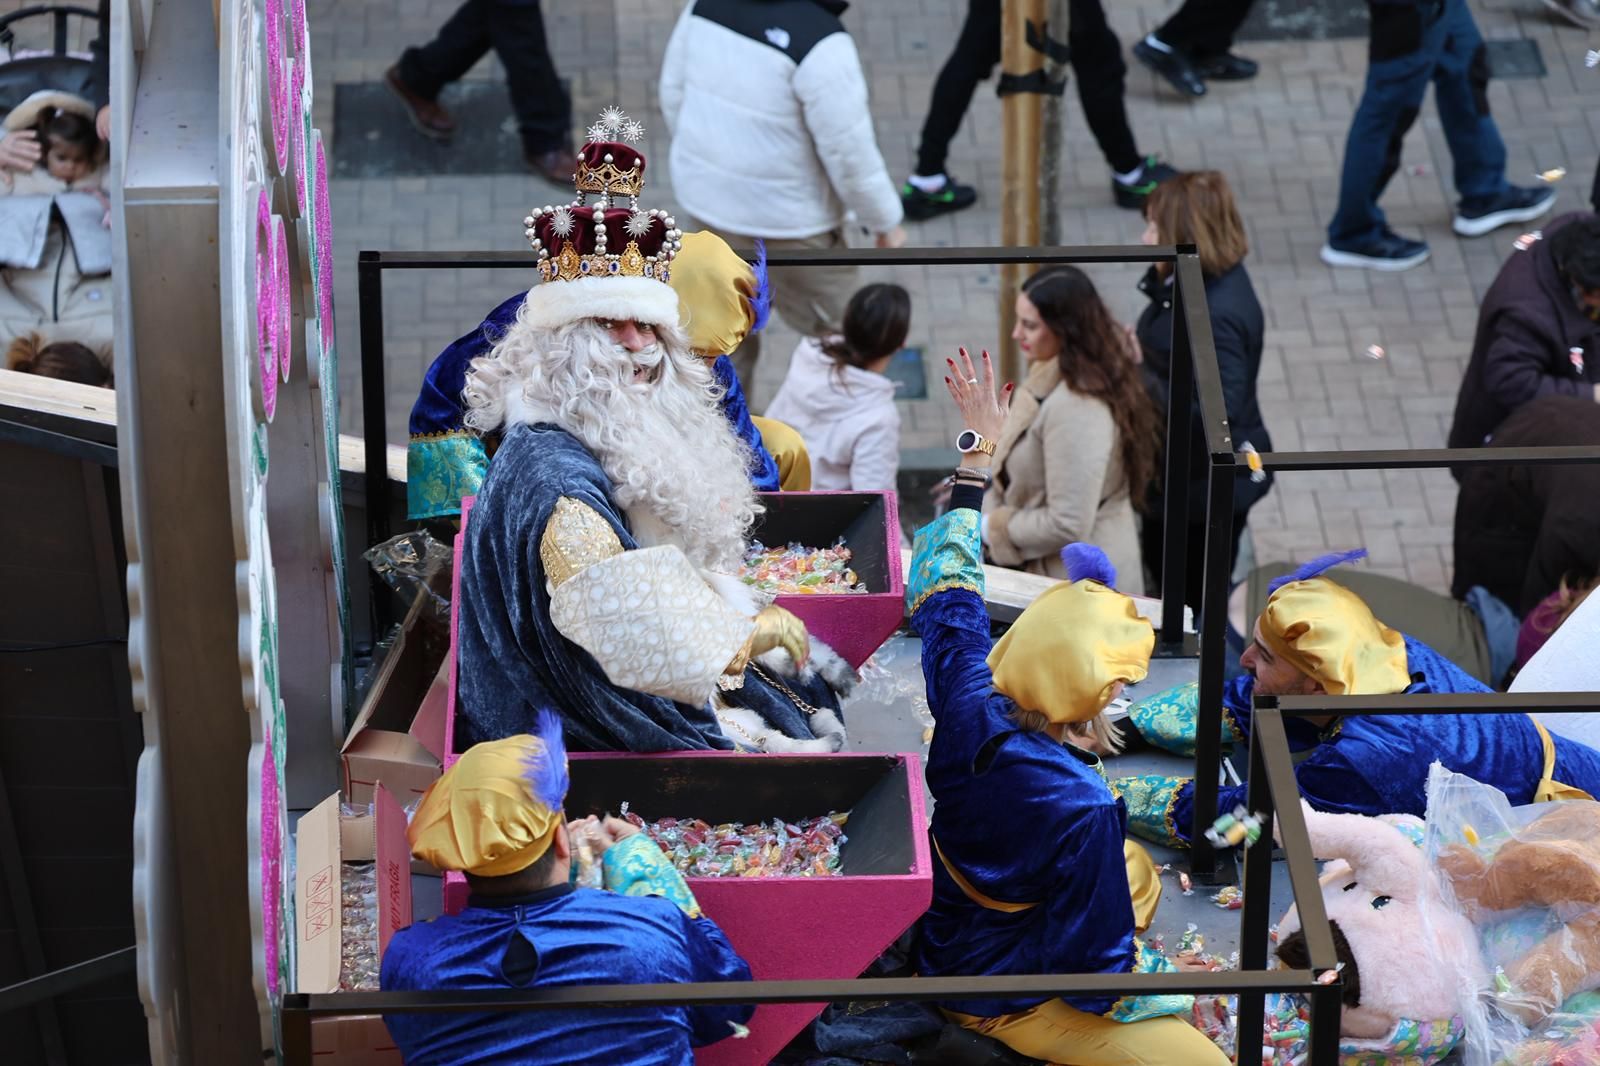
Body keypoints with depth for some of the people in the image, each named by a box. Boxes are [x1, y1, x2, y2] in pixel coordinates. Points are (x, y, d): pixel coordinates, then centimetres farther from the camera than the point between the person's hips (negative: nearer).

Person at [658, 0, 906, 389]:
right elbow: (851, 153, -22)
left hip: (704, 197, 6)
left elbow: (674, 91, 5)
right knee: (830, 339, 17)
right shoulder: (820, 43, -30)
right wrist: (885, 222, -5)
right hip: (786, 220, -6)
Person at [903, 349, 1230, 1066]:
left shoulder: (968, 700, -20)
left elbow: (944, 589, 1)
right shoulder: (1079, 810, -38)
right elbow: (1098, 979, -28)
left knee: (1134, 869, 29)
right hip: (1005, 998, -8)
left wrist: (978, 454, 8)